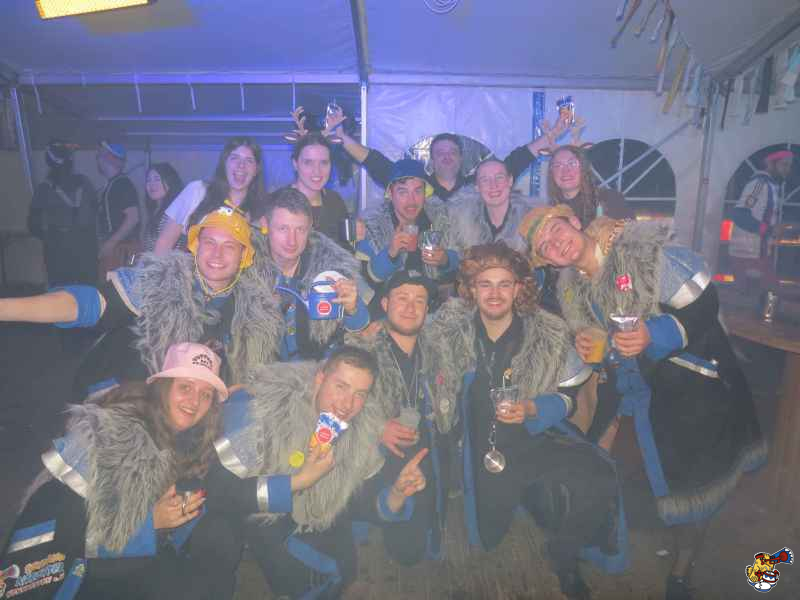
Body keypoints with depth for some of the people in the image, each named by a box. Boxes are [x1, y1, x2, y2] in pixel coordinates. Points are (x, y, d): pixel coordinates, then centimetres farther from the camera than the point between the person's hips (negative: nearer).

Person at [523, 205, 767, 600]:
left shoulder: (643, 251, -21)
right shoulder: (570, 287, -2)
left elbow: (704, 305, -18)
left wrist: (655, 335, -32)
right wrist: (586, 347, -10)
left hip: (690, 390, -5)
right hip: (626, 387, 5)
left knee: (693, 481, 5)